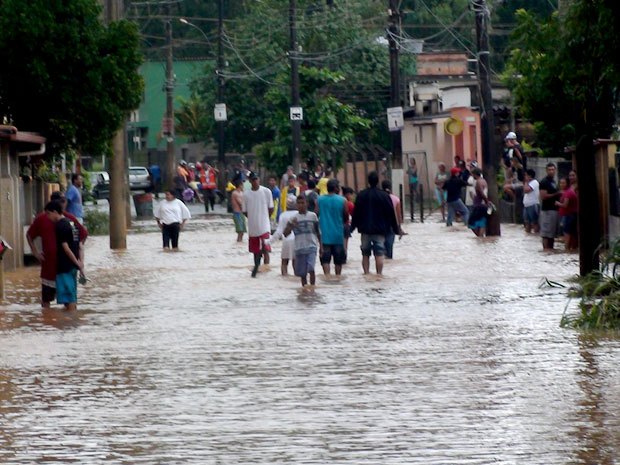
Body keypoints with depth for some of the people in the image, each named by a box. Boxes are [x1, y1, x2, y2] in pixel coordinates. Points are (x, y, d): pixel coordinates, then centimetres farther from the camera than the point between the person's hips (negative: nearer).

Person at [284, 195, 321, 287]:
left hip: (311, 248, -2)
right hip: (299, 248, 2)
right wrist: (291, 225, -16)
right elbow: (286, 233, 2)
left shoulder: (312, 216, 4)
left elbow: (318, 232, 12)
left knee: (311, 269, -18)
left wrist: (321, 246, 10)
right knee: (302, 274, 6)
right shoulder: (294, 218, 5)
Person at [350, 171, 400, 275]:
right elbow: (391, 215, 0)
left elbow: (356, 213, 2)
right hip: (380, 230, -1)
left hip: (365, 230, 1)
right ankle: (379, 274, -10)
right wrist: (396, 229, 8)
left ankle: (366, 273, 6)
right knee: (379, 254, -2)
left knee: (365, 254, 11)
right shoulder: (384, 196, -5)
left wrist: (352, 227, 12)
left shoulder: (361, 195, -2)